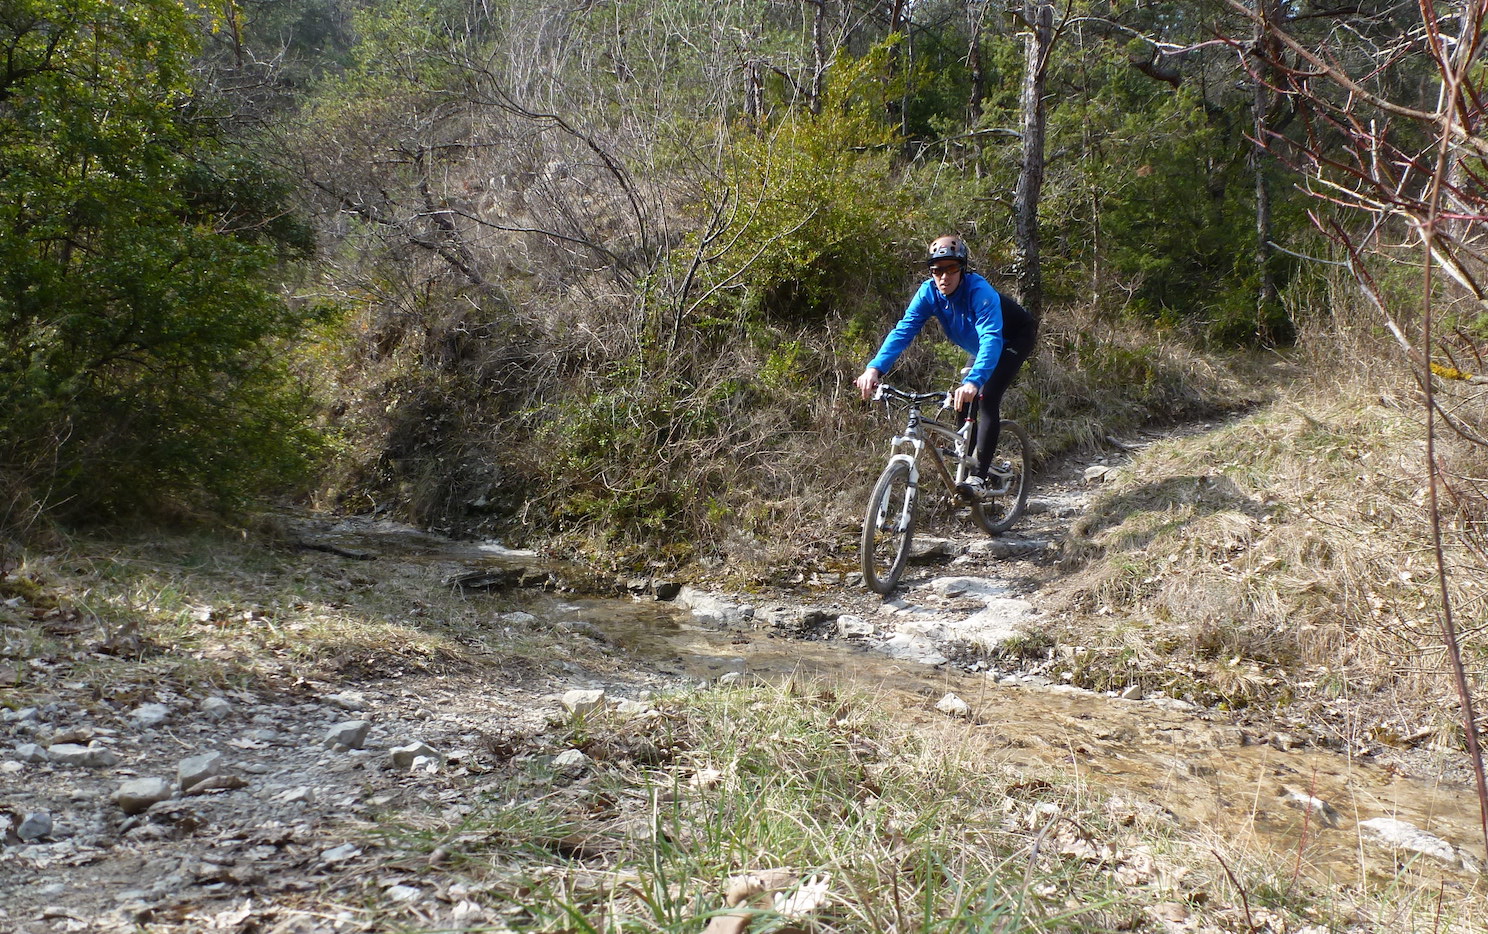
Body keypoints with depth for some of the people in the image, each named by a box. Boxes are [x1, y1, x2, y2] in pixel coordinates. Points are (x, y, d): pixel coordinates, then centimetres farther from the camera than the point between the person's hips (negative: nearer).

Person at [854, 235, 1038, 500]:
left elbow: (992, 338, -50)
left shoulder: (979, 291, -38)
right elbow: (903, 330, -30)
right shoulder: (929, 292, -22)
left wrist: (974, 381, -66)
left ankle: (978, 478, -20)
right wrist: (874, 368, -46)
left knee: (987, 398, -23)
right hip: (980, 346, 7)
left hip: (1014, 339, -7)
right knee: (962, 404, 3)